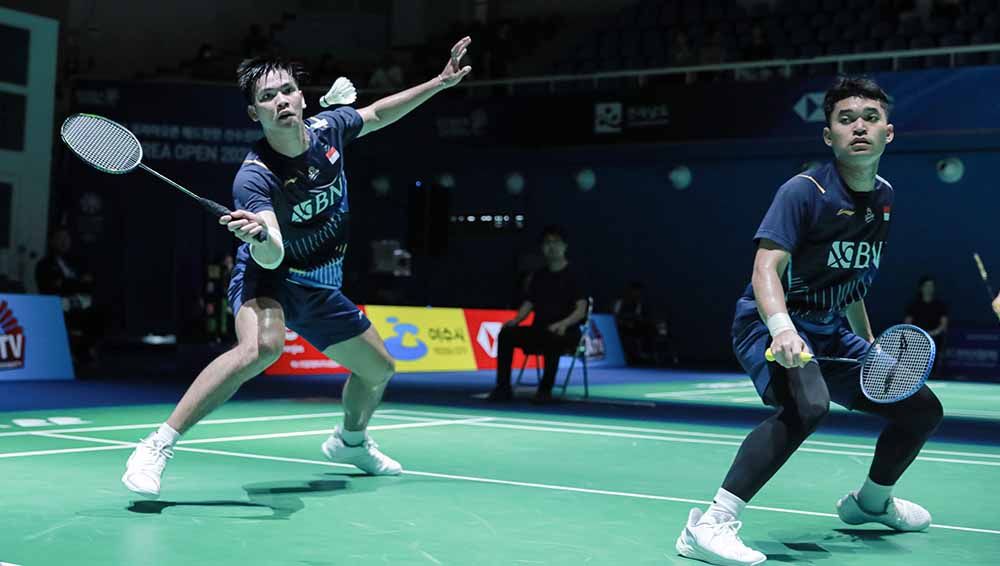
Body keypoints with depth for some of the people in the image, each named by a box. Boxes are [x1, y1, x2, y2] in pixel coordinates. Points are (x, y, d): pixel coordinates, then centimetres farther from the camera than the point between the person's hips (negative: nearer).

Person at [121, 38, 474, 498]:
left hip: (321, 289, 7)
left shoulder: (327, 128, -12)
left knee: (378, 369, 17)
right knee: (262, 345, -39)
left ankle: (350, 440, 51)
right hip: (269, 280, -7)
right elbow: (272, 258, -41)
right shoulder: (254, 178, -29)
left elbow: (377, 113, 11)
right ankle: (156, 448, -33)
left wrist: (439, 83, 11)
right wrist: (259, 238, -64)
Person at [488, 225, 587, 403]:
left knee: (553, 339, -41)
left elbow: (581, 310, -14)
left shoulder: (574, 275, -4)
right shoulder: (539, 275, 15)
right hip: (539, 329, 5)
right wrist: (515, 321, -10)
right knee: (506, 334, -19)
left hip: (567, 332, -5)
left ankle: (545, 389, -31)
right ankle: (503, 387, -19)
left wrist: (564, 324, -34)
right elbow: (528, 304, 12)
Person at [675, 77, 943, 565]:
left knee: (921, 409, 11)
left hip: (830, 333, 8)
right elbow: (766, 268, -27)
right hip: (773, 326, -8)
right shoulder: (803, 191, -16)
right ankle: (708, 526, -34)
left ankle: (871, 501, 40)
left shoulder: (883, 197, 7)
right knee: (807, 405, -37)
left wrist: (870, 344, 23)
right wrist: (781, 328, -44)